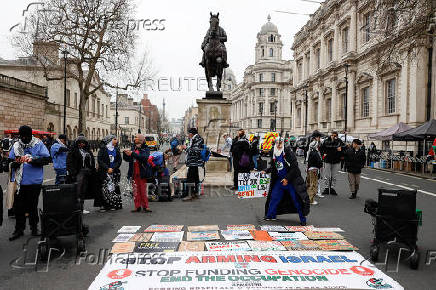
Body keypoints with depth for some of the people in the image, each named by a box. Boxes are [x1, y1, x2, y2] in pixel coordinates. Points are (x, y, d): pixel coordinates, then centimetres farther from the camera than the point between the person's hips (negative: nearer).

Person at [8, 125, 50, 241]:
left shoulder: (38, 144, -2)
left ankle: (34, 228, 23)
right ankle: (19, 229, 20)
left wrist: (33, 160, -23)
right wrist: (15, 163, -14)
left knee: (33, 206, 10)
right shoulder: (16, 145, 6)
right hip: (19, 182, 2)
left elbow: (47, 159, -9)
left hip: (34, 181, -2)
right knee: (18, 206, 6)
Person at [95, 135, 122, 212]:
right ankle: (103, 205, -1)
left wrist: (112, 168, -8)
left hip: (114, 172, 4)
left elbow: (119, 160, 4)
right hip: (104, 172, -3)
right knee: (104, 188, -6)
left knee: (114, 188, 1)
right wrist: (107, 168, -13)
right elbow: (99, 160, -7)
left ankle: (113, 205, 8)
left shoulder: (116, 149, 11)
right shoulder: (103, 149, -1)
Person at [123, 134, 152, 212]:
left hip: (142, 173, -4)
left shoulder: (145, 149, -1)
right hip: (134, 173, 4)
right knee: (136, 190, 6)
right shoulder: (133, 148, 13)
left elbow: (144, 157, -20)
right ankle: (137, 206, 13)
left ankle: (145, 206, 7)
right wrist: (125, 153, -8)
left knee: (143, 190, -1)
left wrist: (132, 153, -23)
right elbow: (127, 159, 12)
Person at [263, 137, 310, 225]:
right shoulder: (274, 154, 6)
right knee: (274, 197, 8)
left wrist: (287, 178, -16)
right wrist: (266, 171, 2)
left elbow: (294, 167, -16)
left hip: (292, 180, -6)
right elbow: (272, 167, 20)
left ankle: (303, 219, 6)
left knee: (296, 199, -5)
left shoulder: (288, 152, -13)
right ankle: (270, 215, 24)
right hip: (279, 180, 6)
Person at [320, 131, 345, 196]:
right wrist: (323, 154, 0)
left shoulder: (339, 142, -4)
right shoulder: (326, 141, -2)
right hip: (328, 161, 0)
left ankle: (332, 188, 16)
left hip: (336, 161, 0)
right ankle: (326, 188, 10)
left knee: (334, 176, 7)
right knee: (327, 176, 3)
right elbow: (320, 148, 11)